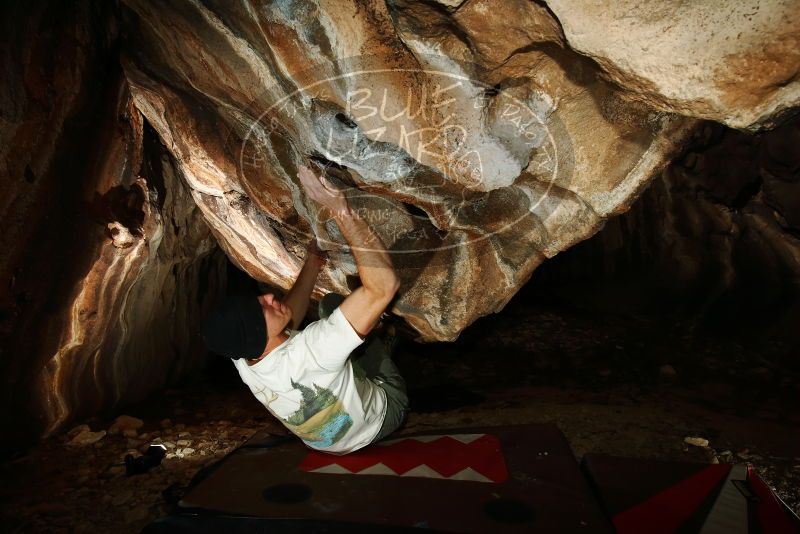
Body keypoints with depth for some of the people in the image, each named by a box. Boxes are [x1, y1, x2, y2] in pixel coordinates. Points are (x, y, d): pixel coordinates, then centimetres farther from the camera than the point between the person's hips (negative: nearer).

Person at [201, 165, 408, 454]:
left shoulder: (243, 359, -23)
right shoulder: (307, 353, -46)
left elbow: (287, 316, -2)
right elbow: (383, 286, -50)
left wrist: (313, 262, -2)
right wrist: (341, 212, -46)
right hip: (386, 407, -5)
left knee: (330, 302, 7)